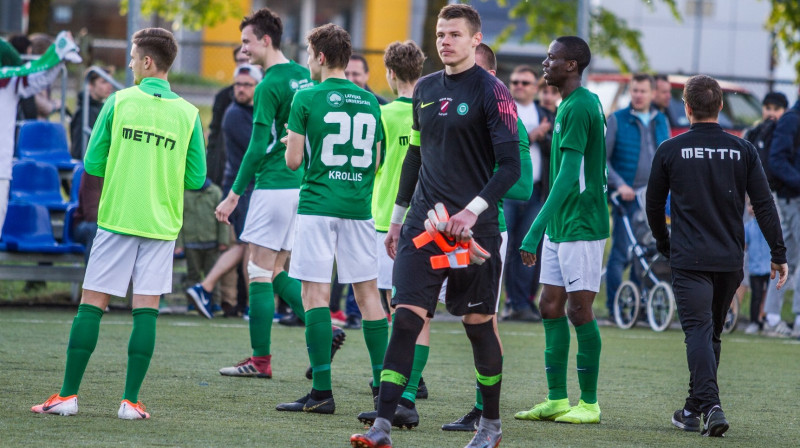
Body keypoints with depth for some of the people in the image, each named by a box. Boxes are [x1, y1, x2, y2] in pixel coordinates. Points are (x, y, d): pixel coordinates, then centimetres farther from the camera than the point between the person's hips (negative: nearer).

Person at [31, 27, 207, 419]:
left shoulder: (119, 102, -3)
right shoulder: (187, 113, 0)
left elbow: (93, 163, -1)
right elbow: (196, 178, 2)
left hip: (117, 218, -1)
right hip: (161, 225, 1)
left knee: (91, 303, 3)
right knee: (146, 310, 3)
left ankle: (69, 394, 3)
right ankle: (131, 400, 0)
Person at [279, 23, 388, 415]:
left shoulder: (306, 99, -6)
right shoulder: (369, 101, 10)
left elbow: (293, 161, -6)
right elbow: (376, 162, 14)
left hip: (318, 204, -5)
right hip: (359, 207, 5)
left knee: (315, 293, -3)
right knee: (368, 292, 9)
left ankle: (322, 390, -8)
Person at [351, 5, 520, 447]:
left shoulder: (491, 92, -6)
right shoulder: (426, 89, 12)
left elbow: (511, 166, -10)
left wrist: (473, 211, -20)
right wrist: (397, 218, 23)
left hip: (473, 227, -4)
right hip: (423, 221, 4)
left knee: (479, 322, 4)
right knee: (405, 317, -6)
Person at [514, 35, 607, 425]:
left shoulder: (579, 107, -17)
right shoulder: (569, 105, 14)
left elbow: (568, 177, -23)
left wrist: (535, 231, -26)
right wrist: (543, 228, 25)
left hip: (581, 227, -10)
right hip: (561, 227, 10)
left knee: (579, 309, -5)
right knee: (550, 307, 9)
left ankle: (589, 403, 2)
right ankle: (557, 399, 14)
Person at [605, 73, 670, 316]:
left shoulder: (660, 121, 14)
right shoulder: (616, 120, 0)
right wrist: (619, 184, -15)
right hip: (626, 196, -4)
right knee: (621, 252, -8)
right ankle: (614, 307, -3)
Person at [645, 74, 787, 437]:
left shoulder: (670, 151, -1)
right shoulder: (743, 151, 4)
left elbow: (654, 205, 9)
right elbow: (764, 205, 1)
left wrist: (664, 245, 26)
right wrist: (778, 254, 6)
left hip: (689, 259, -3)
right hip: (730, 261, 3)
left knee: (698, 332, -9)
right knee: (712, 333, 15)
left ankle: (711, 406, -26)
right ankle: (694, 409, 23)